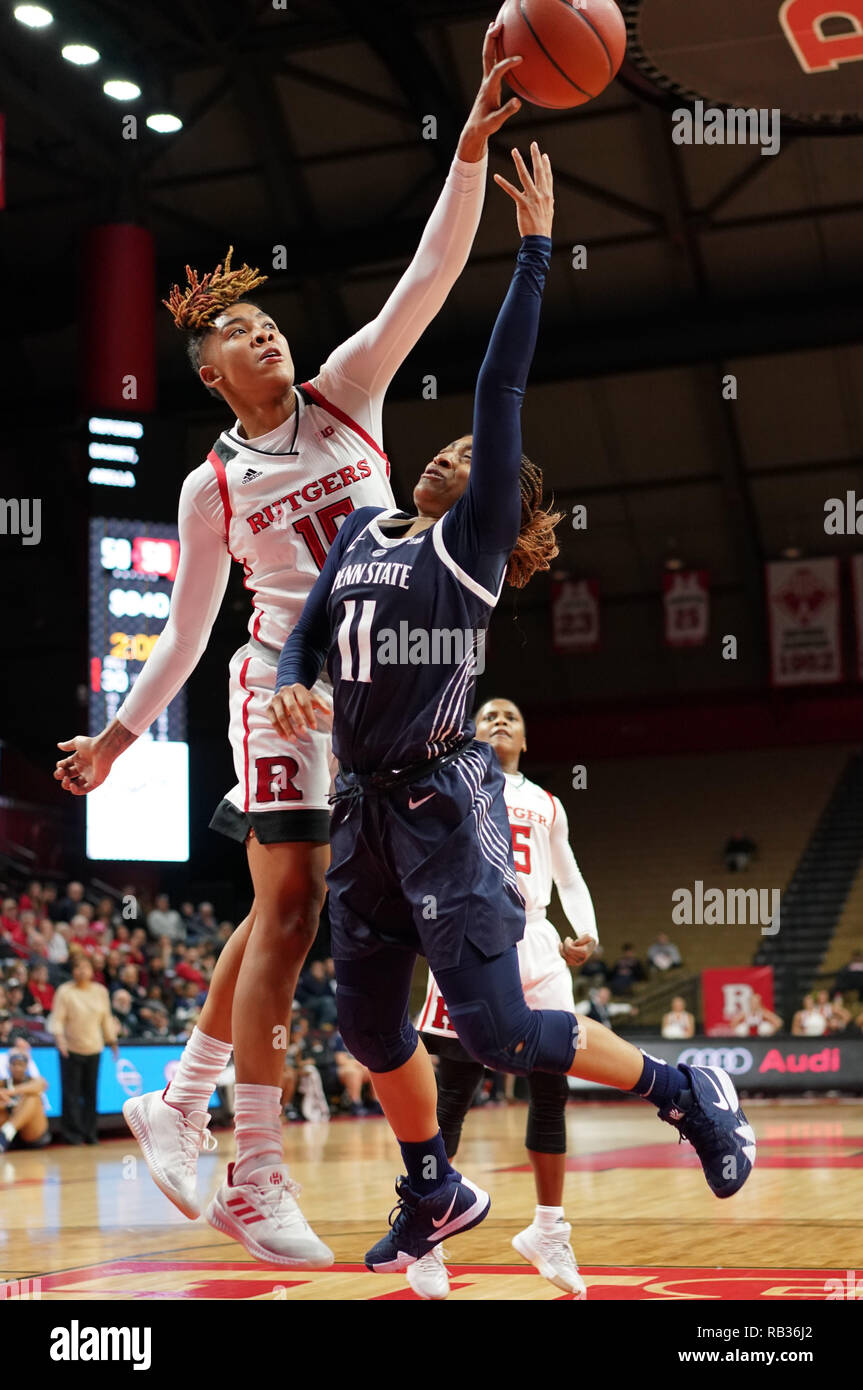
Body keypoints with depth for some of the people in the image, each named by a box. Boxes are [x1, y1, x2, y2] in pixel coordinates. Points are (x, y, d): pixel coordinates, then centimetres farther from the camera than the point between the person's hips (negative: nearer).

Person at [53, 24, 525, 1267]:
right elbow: (187, 630, 11)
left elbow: (433, 273, -3)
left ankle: (179, 1104, 24)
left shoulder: (347, 392, 8)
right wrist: (120, 733, 5)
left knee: (284, 909, 9)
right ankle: (257, 1180, -7)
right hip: (285, 682, -3)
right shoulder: (211, 487, 4)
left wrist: (472, 145, -14)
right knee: (290, 907, -10)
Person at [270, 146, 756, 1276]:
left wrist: (534, 244, -11)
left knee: (498, 1031, -11)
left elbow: (502, 388, -11)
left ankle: (687, 1093, 7)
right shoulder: (364, 531, 14)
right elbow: (307, 634, 16)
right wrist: (292, 687, -8)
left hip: (446, 806, -7)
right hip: (367, 806, 7)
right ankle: (434, 1196, 31)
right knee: (370, 1026, 12)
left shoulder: (474, 540, -4)